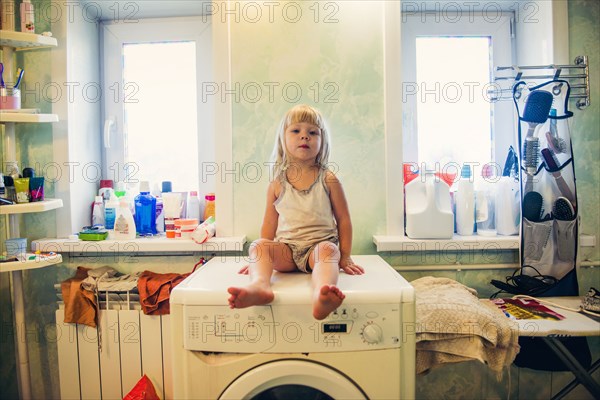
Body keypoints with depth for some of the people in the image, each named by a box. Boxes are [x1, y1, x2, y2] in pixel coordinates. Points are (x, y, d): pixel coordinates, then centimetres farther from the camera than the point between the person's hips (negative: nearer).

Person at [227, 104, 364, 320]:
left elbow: (343, 219, 7)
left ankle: (321, 295, -62)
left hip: (320, 244, -2)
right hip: (286, 249, 2)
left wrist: (345, 256, 3)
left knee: (328, 249, -35)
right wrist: (260, 258, 9)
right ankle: (260, 285, -50)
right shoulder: (277, 184, 7)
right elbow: (270, 224, 13)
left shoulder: (328, 180, 4)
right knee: (258, 245, -24)